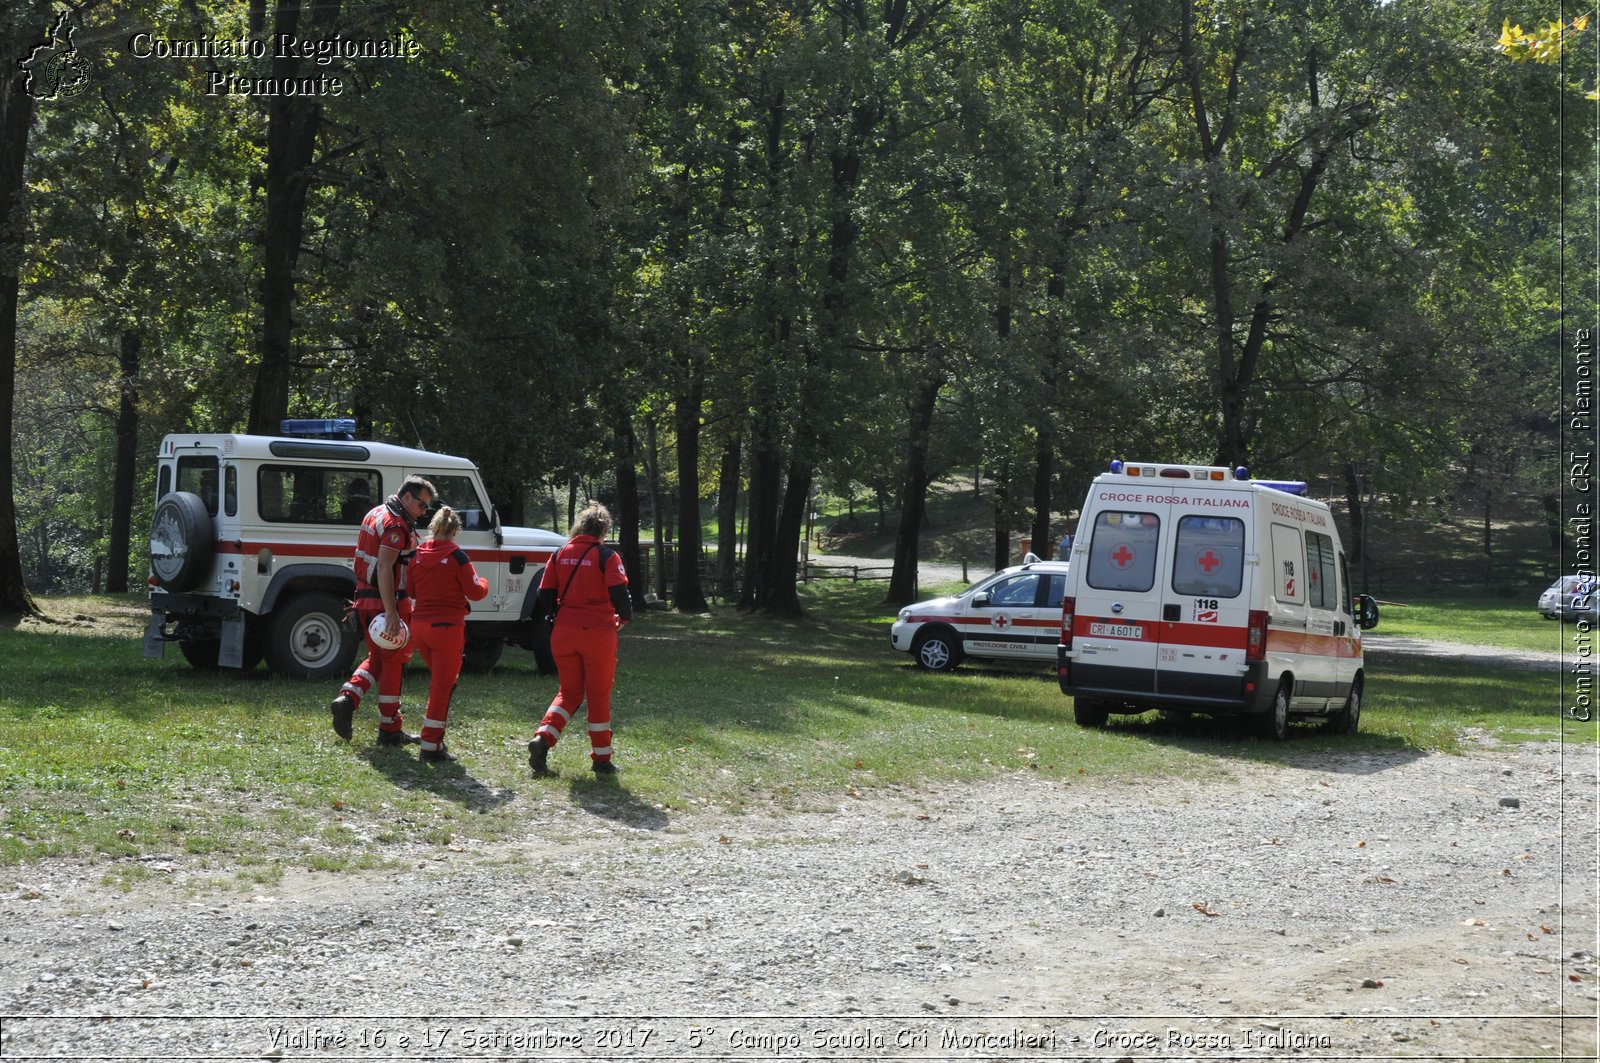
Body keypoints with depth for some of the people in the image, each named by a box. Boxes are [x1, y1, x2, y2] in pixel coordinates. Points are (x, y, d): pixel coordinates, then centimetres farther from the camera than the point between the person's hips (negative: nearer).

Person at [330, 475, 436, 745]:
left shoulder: (377, 515, 14)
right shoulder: (396, 525, -17)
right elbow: (384, 568, -26)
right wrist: (391, 613, -29)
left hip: (366, 599, 9)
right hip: (387, 602, -9)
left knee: (377, 658, 20)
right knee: (393, 662, 1)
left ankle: (347, 698, 0)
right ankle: (390, 730, 6)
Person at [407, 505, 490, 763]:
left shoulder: (418, 555, 4)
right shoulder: (457, 556, -12)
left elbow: (410, 591, 14)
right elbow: (475, 592, -7)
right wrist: (484, 583, 14)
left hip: (420, 625, 6)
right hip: (447, 626, -6)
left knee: (437, 680, 23)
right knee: (443, 686, 0)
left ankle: (434, 735, 25)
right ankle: (432, 747, -1)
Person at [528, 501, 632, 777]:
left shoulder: (560, 554, 5)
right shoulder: (607, 556, -7)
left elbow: (545, 594, 4)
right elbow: (619, 593, -15)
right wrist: (624, 617, 5)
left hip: (563, 633, 4)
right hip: (598, 632, -4)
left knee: (569, 692, 16)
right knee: (599, 695, 8)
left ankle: (542, 738, -7)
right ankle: (601, 759, 12)